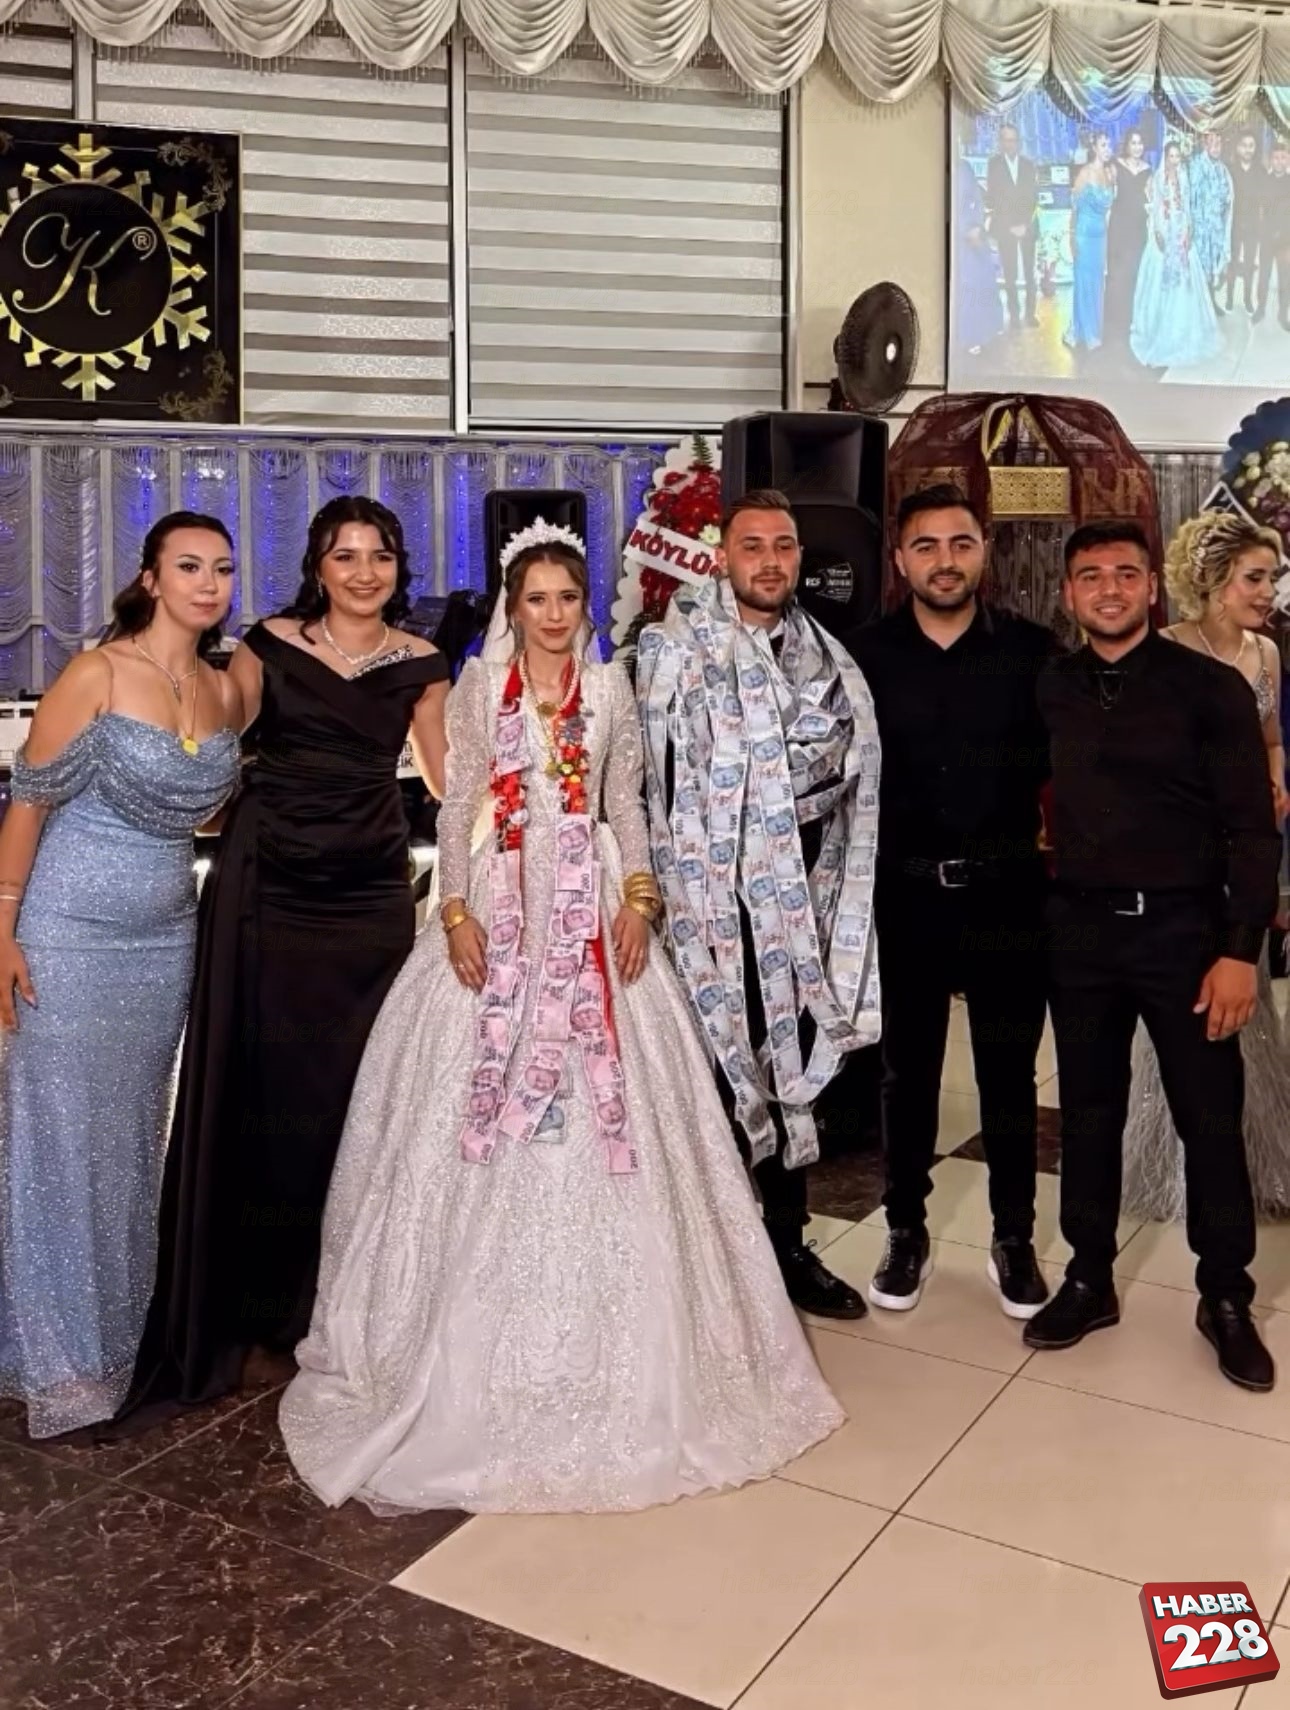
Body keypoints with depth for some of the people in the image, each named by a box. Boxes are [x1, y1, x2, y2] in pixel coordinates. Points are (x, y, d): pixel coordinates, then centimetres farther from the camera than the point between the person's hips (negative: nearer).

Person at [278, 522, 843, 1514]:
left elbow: (627, 807, 8)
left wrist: (637, 901, -4)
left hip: (589, 914, 1)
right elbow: (456, 807, 2)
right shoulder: (479, 687, 5)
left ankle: (595, 1341, 15)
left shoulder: (609, 688, 9)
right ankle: (483, 1342, 14)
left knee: (600, 1110, 0)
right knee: (482, 1104, 0)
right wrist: (456, 912, -8)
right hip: (498, 914, -1)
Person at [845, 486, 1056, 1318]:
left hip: (1007, 892, 0)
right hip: (905, 894, 1)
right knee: (907, 1074, 12)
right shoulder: (866, 655, -2)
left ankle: (1015, 1240, 27)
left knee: (1009, 1076, 10)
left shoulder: (1033, 650, -3)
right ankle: (907, 1234, 28)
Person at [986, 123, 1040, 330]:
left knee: (1029, 272, 0)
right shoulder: (994, 164, 2)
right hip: (1005, 226, -2)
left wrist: (1026, 224, -9)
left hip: (1027, 226, 2)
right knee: (1010, 274, -3)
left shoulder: (1029, 164, 8)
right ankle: (1014, 315, 2)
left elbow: (1034, 197, 5)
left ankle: (1030, 313, 5)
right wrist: (1010, 225, -9)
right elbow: (992, 198, -1)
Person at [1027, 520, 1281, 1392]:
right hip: (1079, 930, 3)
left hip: (1181, 928, -2)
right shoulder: (1048, 691, 5)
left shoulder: (1210, 687, -5)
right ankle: (1089, 1281, 28)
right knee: (1088, 1112, 13)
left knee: (1210, 1118, 6)